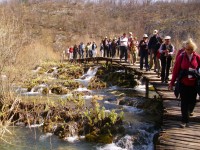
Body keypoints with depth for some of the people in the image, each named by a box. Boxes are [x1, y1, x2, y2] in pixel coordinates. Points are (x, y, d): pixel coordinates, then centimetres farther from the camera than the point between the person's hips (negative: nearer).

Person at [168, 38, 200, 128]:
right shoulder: (181, 57, -8)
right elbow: (176, 70, -5)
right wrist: (172, 83, -3)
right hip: (183, 83, -2)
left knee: (192, 100, 15)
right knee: (184, 102, 0)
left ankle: (190, 110, 49)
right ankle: (185, 120, 9)